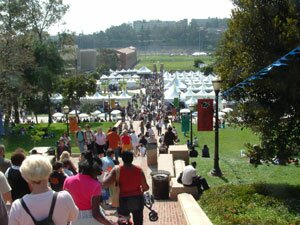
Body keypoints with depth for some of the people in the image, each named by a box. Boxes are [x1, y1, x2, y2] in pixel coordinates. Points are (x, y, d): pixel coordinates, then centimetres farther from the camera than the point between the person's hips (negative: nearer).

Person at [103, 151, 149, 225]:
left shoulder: (117, 170, -15)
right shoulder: (139, 170, -10)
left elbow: (105, 183, -23)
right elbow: (146, 187, -9)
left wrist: (105, 176, -2)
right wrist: (142, 189, 15)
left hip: (123, 200, -1)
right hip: (137, 199, 1)